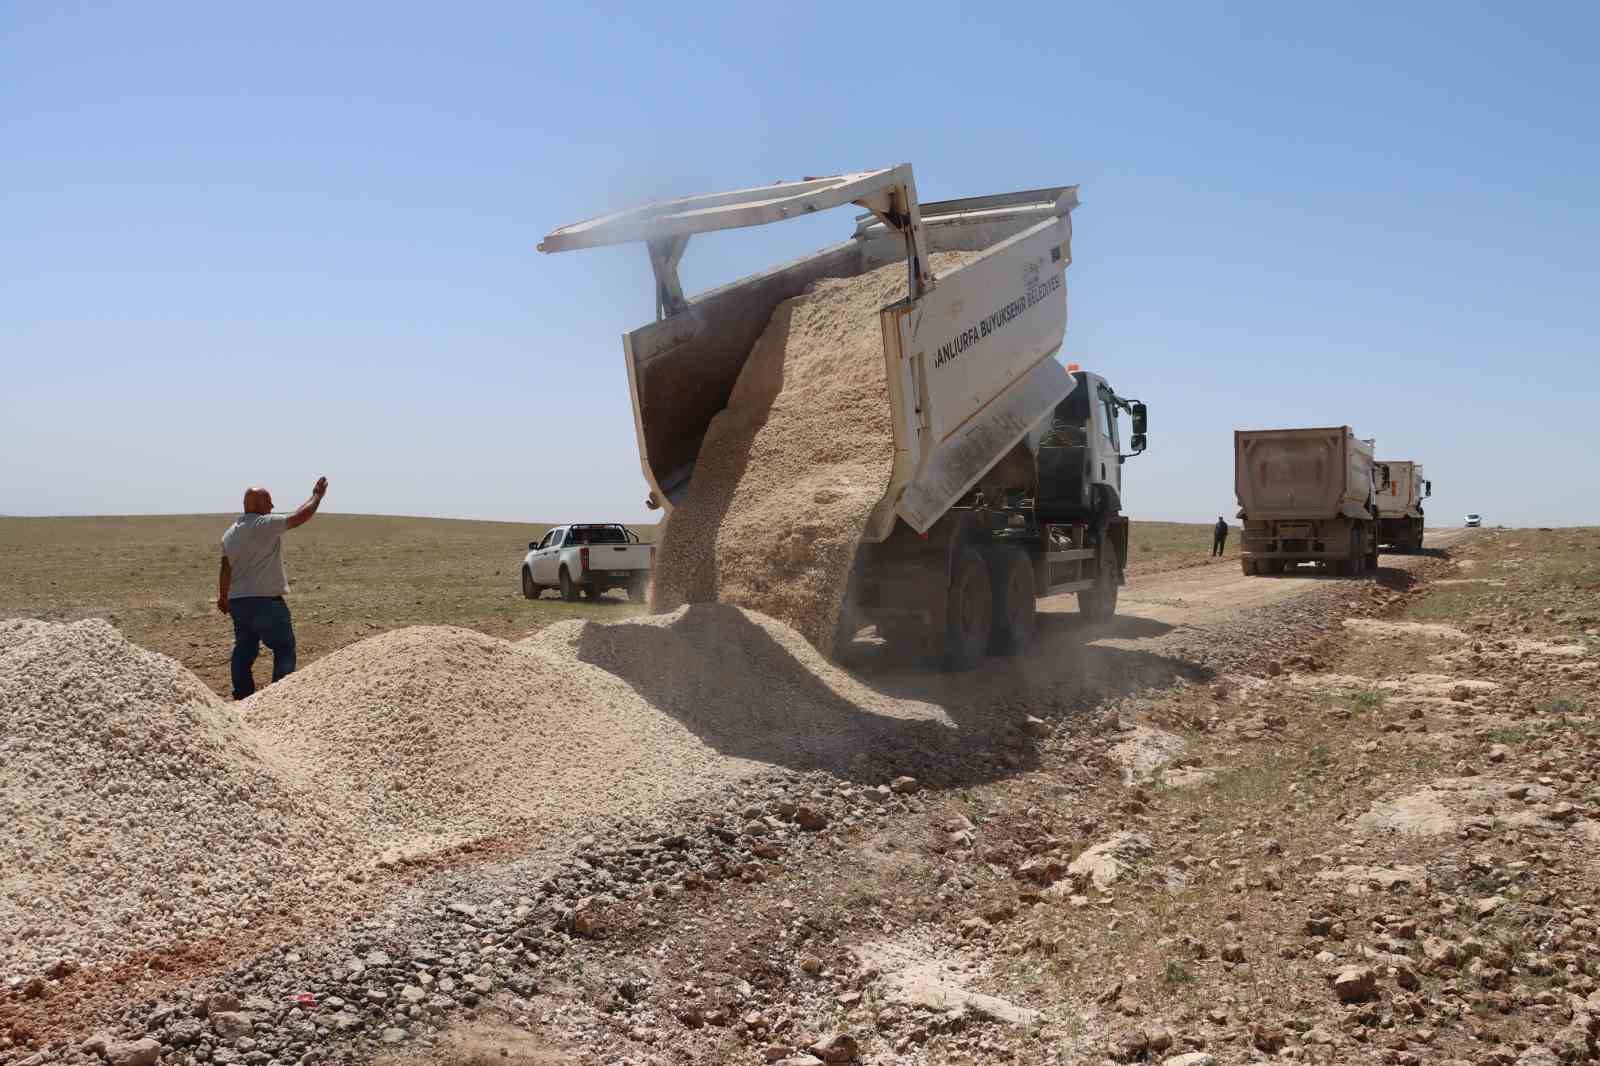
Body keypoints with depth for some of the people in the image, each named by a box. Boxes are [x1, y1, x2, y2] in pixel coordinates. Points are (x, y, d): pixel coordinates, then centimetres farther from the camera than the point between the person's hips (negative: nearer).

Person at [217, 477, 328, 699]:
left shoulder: (229, 533, 11)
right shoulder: (266, 525, -13)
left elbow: (225, 569, 15)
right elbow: (300, 517, -11)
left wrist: (223, 597, 26)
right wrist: (317, 495, 4)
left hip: (237, 602, 8)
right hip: (266, 601, -8)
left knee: (244, 650, 13)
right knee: (284, 648, 2)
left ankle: (242, 696, 15)